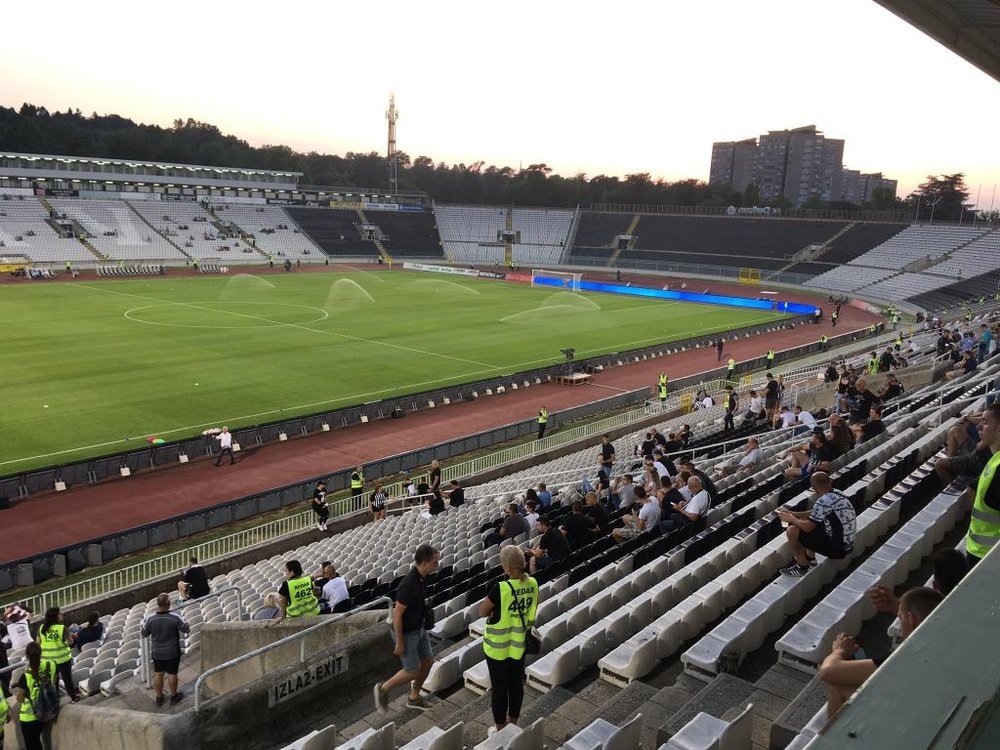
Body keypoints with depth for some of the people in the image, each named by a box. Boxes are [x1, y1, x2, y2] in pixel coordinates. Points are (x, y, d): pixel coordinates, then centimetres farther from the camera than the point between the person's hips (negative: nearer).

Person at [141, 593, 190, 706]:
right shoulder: (175, 617, -25)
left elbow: (143, 634, -2)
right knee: (172, 674, 15)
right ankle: (173, 697, 31)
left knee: (158, 674, 18)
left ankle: (159, 698, 33)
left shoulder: (151, 619, -18)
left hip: (157, 653, 2)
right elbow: (185, 629, -12)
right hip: (172, 653, -2)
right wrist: (185, 623, 9)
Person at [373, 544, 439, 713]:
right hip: (406, 633, -8)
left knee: (427, 661, 15)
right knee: (412, 671, 2)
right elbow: (397, 614, -25)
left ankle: (414, 698, 33)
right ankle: (383, 688, 23)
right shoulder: (409, 584, -32)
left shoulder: (422, 577, -5)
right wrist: (399, 643, -19)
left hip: (419, 628, 8)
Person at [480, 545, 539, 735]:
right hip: (520, 643, 5)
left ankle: (500, 729, 27)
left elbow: (482, 612, -14)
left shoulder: (500, 588, -28)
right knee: (516, 682, 21)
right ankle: (513, 723, 39)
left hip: (498, 646, -5)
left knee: (499, 687, 12)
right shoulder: (533, 584, -10)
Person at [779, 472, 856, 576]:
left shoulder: (824, 501, -24)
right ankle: (809, 557, 28)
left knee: (792, 531, -9)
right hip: (848, 546, 9)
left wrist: (792, 519, -1)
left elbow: (808, 527, -19)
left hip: (837, 549, -9)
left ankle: (802, 566, 8)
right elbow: (816, 514, 16)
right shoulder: (837, 494, 3)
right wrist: (793, 514, 13)